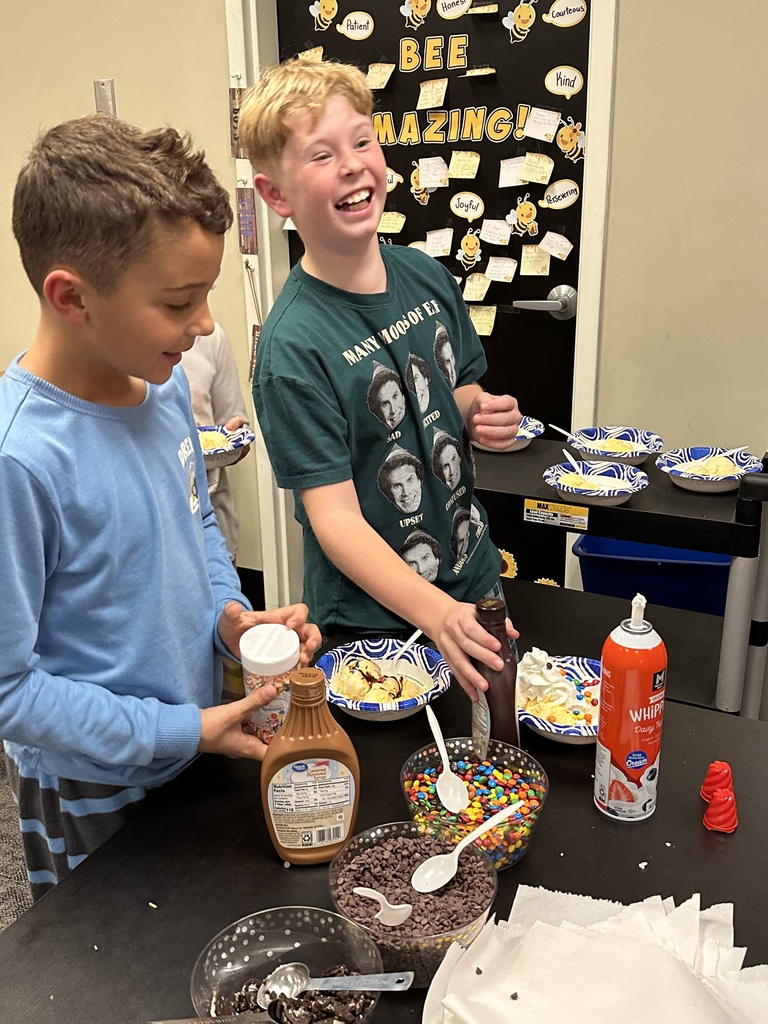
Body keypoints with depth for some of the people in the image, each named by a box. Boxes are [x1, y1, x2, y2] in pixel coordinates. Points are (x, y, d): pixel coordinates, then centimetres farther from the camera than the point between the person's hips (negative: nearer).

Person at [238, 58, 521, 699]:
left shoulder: (428, 277, -3)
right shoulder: (293, 345, -23)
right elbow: (334, 516, -24)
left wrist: (483, 415, -9)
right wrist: (437, 614, -36)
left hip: (477, 582, 6)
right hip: (375, 624, -6)